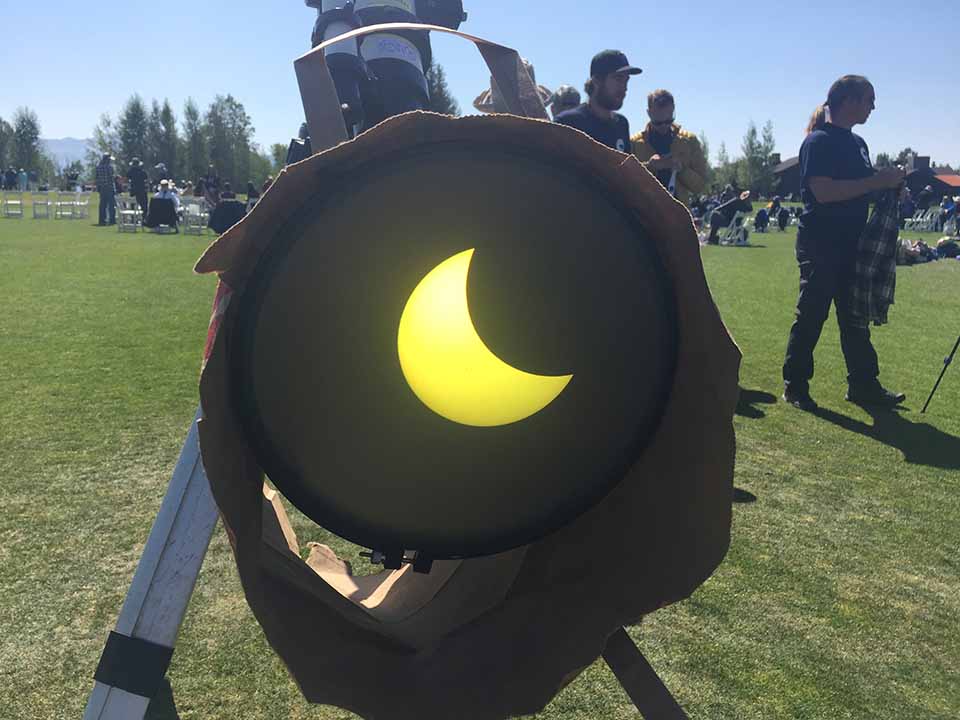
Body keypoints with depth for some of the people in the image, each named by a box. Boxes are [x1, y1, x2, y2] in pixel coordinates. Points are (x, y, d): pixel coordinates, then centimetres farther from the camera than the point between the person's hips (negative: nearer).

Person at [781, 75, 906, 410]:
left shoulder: (858, 143, 16)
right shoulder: (818, 141, -10)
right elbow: (823, 191, -22)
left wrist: (888, 184, 3)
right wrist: (876, 182, -21)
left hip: (851, 244, 8)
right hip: (820, 243, -8)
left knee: (855, 318, 12)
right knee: (811, 316, -2)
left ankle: (863, 385, 20)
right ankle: (794, 386, 8)